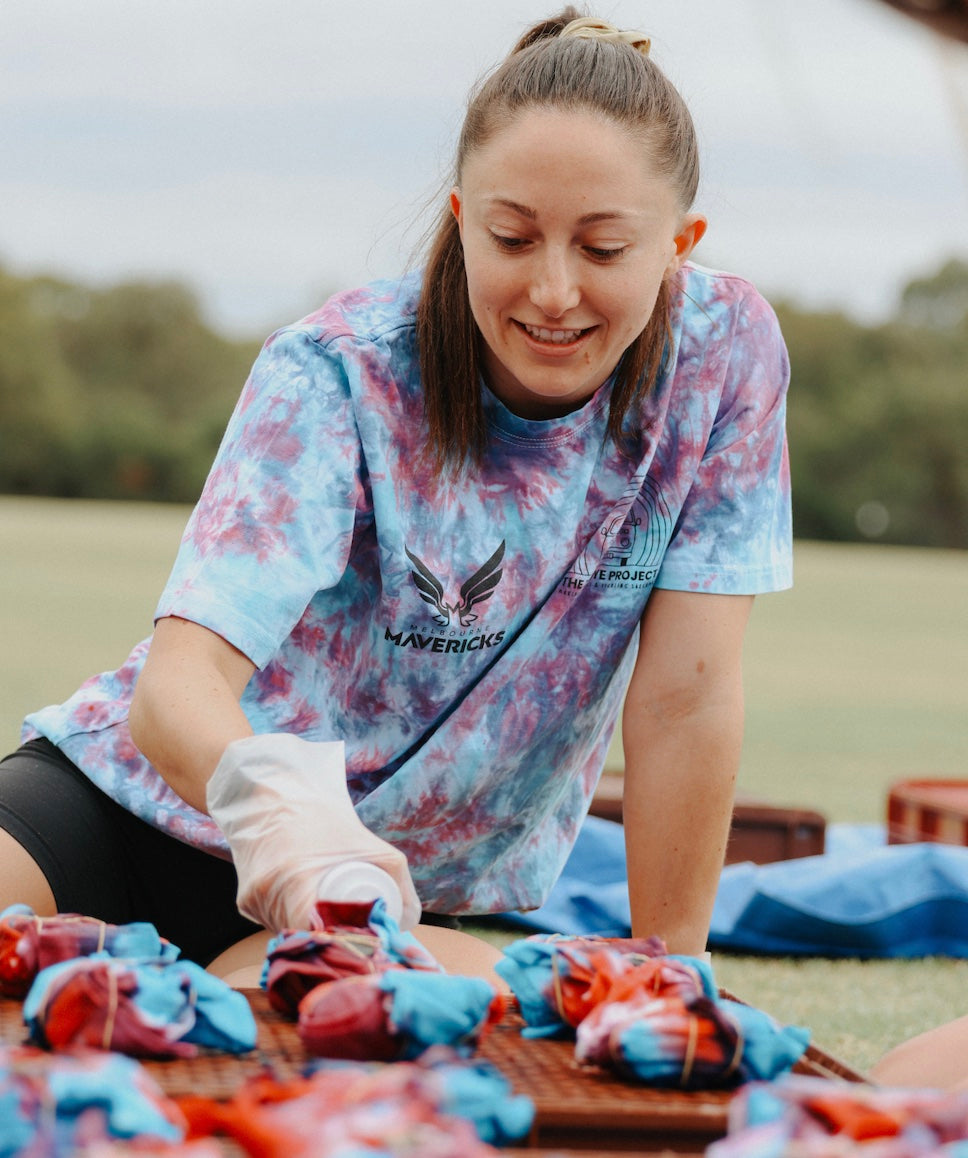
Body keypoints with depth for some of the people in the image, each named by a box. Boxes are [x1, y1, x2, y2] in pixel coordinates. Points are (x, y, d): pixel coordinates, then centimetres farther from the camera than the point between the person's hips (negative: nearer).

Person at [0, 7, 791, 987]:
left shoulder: (724, 348, -12)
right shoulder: (337, 373, -18)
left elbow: (685, 696, -10)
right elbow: (179, 680, -29)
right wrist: (273, 797, -52)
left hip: (389, 886, 3)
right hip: (134, 800, -2)